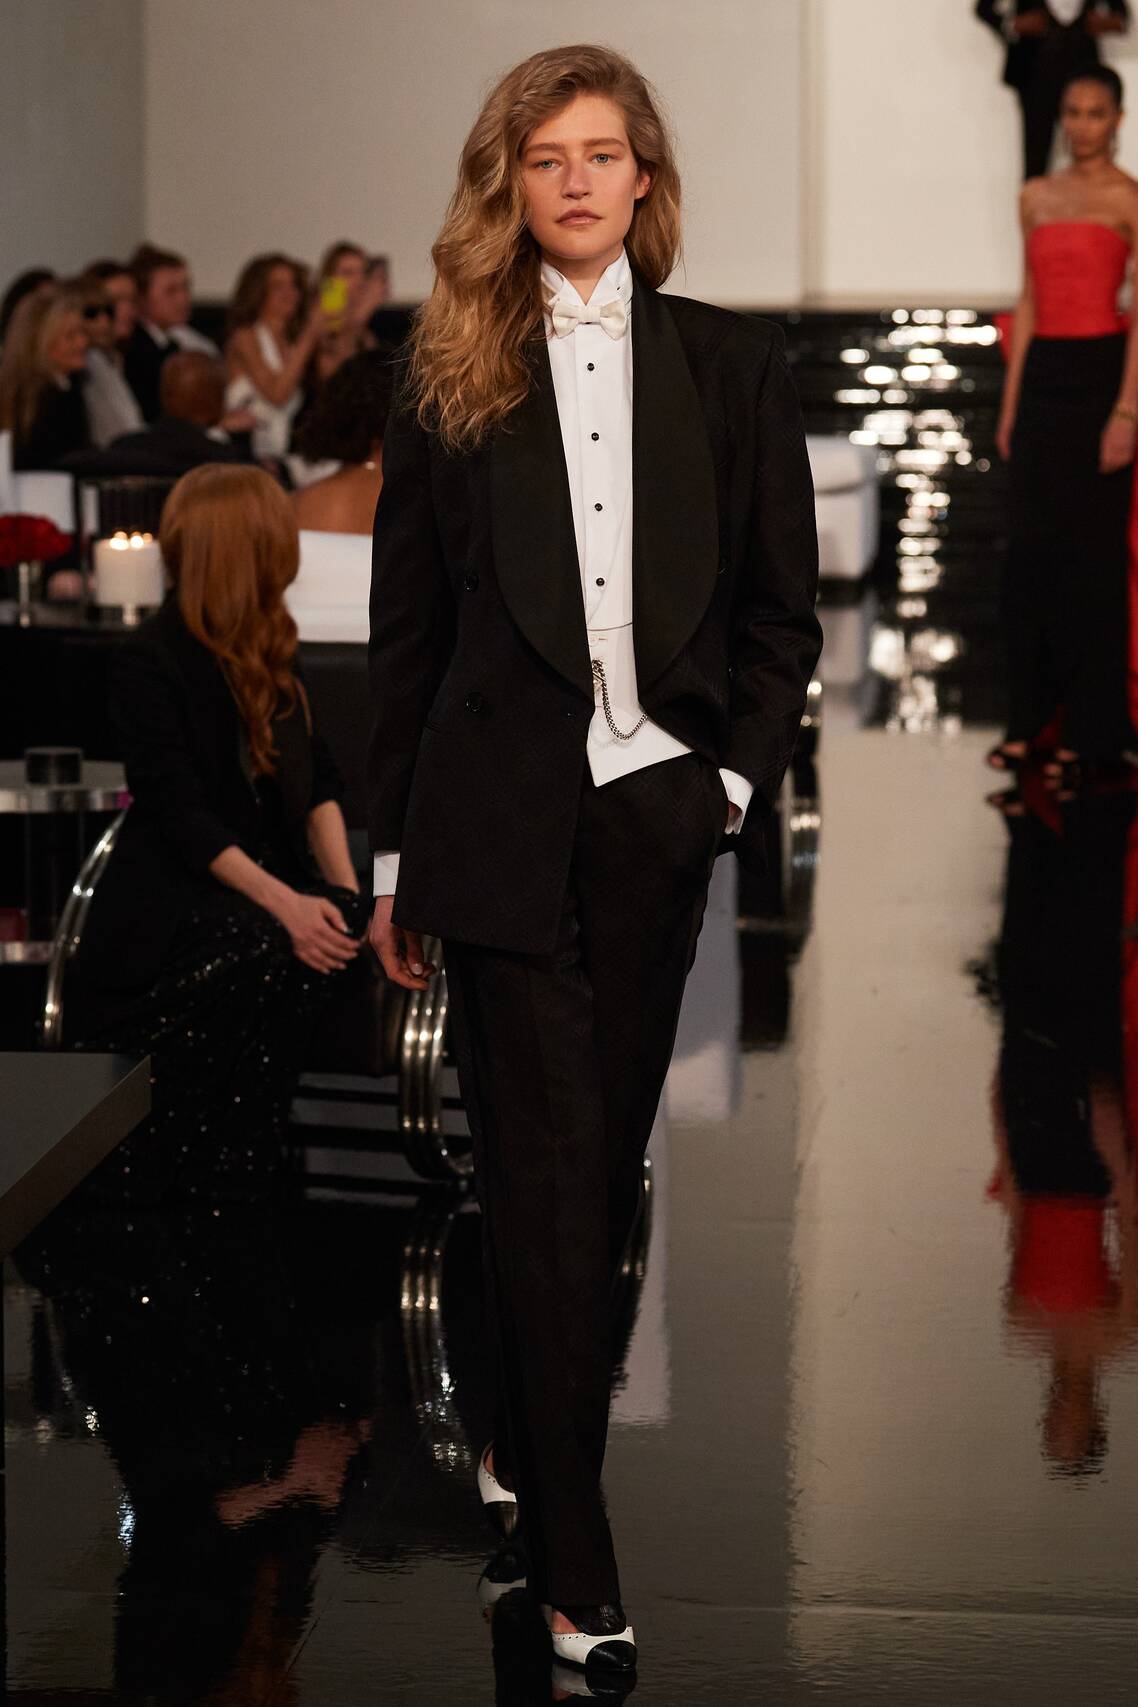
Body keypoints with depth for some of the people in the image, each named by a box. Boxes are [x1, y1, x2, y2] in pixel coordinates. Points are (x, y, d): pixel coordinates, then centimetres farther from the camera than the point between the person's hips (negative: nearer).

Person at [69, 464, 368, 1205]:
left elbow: (317, 781, 11)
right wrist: (284, 902, -29)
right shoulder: (151, 663, -10)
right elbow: (181, 817, -18)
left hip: (266, 872, 7)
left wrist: (346, 888, -7)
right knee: (264, 950, -37)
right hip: (167, 892, -7)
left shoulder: (270, 648, 15)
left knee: (351, 932, -25)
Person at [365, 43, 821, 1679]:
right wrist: (394, 857, 5)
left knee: (599, 1161, 10)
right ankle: (577, 1567, -3)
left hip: (661, 810, 2)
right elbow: (407, 627, 5)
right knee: (550, 1178, -4)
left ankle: (533, 1443, 30)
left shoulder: (732, 365, 6)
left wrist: (740, 777, -4)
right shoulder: (451, 376, 4)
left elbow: (785, 606, 7)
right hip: (504, 819, -2)